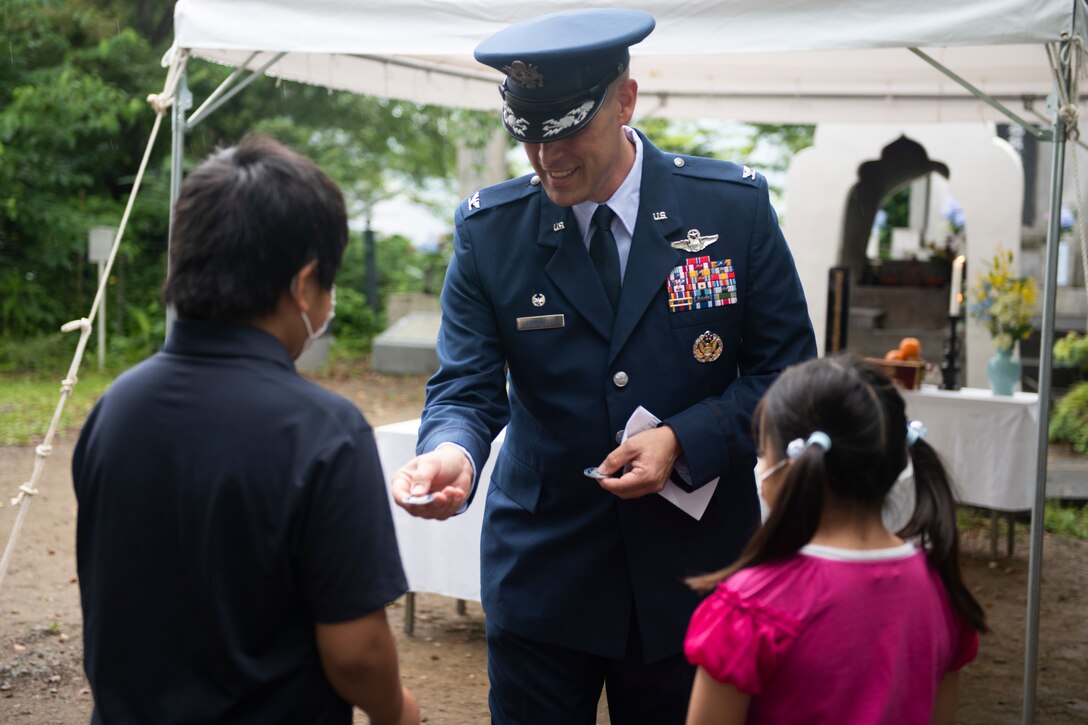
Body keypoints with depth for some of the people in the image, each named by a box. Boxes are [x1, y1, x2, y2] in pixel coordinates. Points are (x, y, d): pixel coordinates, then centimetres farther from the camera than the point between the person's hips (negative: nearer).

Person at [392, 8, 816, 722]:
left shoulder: (734, 205, -6)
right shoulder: (488, 229, -5)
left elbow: (786, 371, -1)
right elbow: (467, 385, -6)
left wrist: (684, 442, -16)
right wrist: (452, 451, -29)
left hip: (692, 572, 0)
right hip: (541, 574, 0)